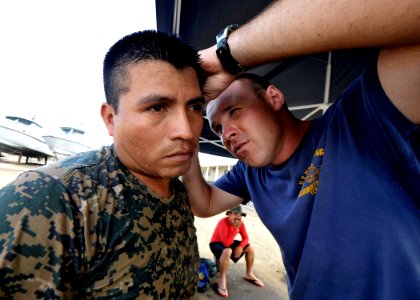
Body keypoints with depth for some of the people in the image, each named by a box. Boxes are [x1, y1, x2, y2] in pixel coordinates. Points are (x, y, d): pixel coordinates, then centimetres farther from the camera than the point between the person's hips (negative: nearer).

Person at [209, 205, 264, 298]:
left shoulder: (240, 223, -10)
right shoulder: (223, 223, -32)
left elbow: (246, 238, -2)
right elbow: (226, 243, -37)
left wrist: (240, 246, -21)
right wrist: (236, 229, -38)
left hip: (229, 242, 8)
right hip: (216, 243, -7)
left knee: (250, 249, 0)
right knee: (227, 251, -40)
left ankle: (249, 274, 20)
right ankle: (222, 281, -22)